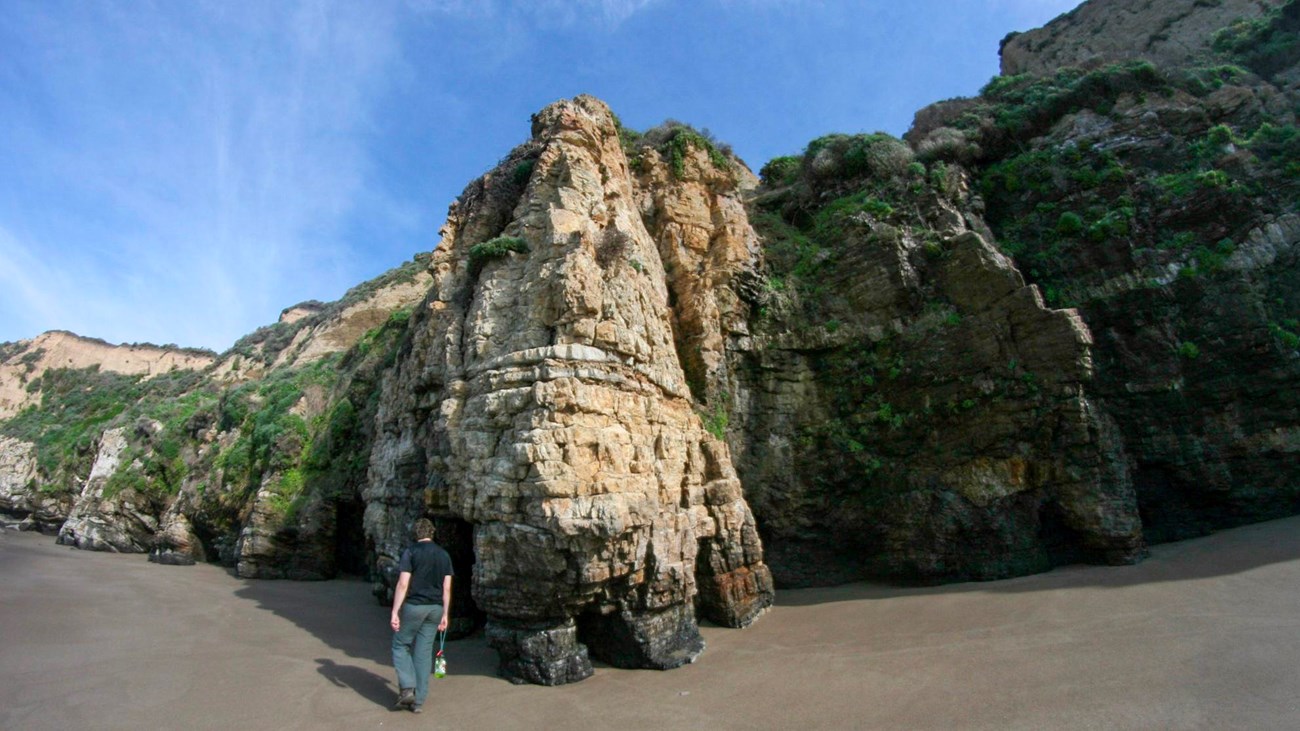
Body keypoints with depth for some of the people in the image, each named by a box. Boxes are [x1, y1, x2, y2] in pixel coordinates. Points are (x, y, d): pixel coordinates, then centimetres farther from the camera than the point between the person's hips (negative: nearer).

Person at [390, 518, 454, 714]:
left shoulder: (411, 552, -7)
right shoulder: (444, 555, 6)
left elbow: (403, 584, -14)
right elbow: (447, 588, 5)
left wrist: (394, 612, -10)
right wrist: (445, 614, 10)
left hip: (414, 606, -4)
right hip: (435, 608, 4)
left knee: (400, 645, 15)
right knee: (424, 652, 11)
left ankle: (407, 688, 3)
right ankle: (418, 700, 14)